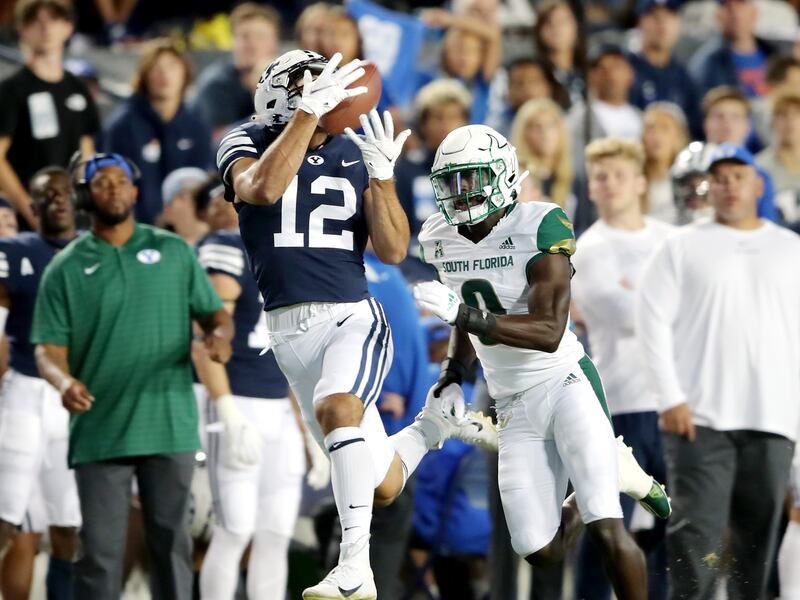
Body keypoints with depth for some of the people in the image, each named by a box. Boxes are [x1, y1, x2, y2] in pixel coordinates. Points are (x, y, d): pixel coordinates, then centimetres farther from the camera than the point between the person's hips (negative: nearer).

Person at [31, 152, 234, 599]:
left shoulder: (175, 252, 10)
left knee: (172, 542, 6)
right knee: (101, 551, -3)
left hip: (170, 427, 1)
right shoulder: (66, 269, 7)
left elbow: (213, 312, 12)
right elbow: (49, 349, 3)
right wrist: (64, 382, -20)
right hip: (100, 430, -1)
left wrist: (220, 333, -12)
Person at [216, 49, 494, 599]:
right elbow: (262, 188, -25)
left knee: (335, 407, -35)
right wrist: (310, 112, -27)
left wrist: (381, 174, -13)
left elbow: (393, 251, -1)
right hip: (290, 330, 1)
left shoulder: (354, 155, 5)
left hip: (353, 316, -1)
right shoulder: (249, 144, 0)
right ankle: (435, 425, 39)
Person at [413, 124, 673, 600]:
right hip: (514, 406, 6)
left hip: (564, 383, -6)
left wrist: (465, 314, -33)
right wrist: (454, 377, 10)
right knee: (540, 552, 2)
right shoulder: (441, 239, 5)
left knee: (608, 533, -18)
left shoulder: (540, 226, -16)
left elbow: (549, 332, -25)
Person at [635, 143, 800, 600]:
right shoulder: (683, 247, 7)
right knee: (697, 534, -12)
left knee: (759, 539, 3)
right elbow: (654, 321, 1)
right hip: (700, 417, -2)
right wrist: (670, 398, -9)